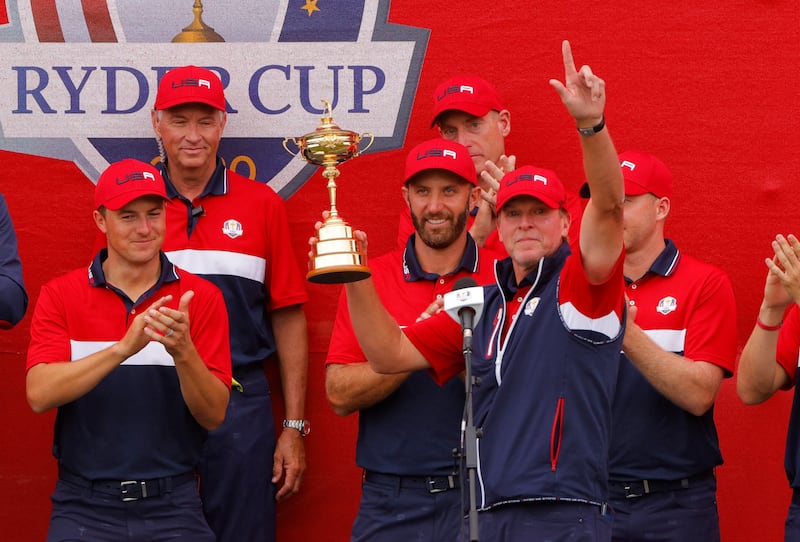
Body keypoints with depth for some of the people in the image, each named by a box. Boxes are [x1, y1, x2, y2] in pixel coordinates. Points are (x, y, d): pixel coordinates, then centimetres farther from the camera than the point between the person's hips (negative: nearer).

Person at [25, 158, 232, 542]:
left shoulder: (201, 298, 5)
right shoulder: (60, 295, 4)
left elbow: (214, 416, -1)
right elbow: (40, 394, -11)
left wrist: (183, 352, -20)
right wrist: (124, 347, -23)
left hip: (171, 508, 1)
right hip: (86, 505, -1)